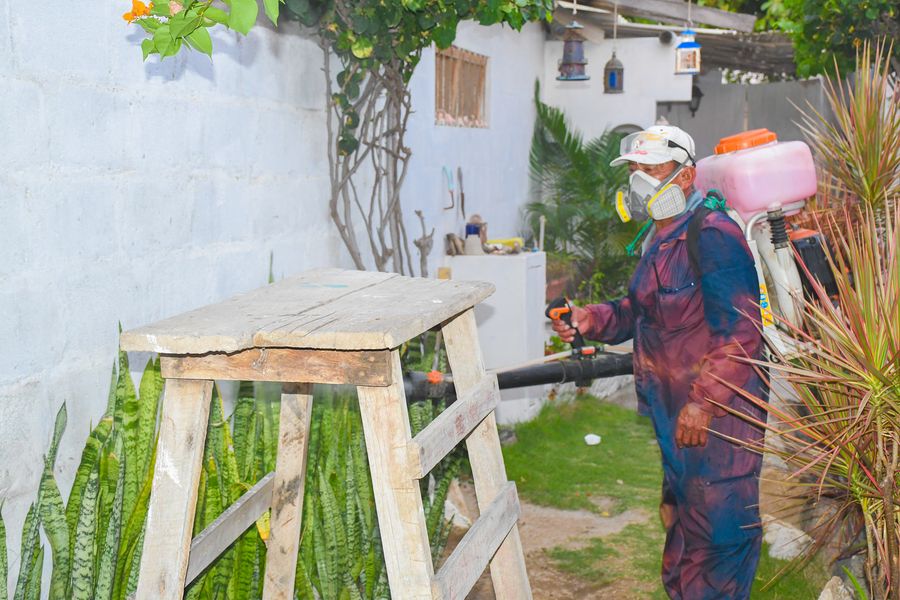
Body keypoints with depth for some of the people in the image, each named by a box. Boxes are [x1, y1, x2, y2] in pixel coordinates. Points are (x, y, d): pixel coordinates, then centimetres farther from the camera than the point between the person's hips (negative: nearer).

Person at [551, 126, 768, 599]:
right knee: (680, 514, 22)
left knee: (718, 522, -2)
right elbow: (640, 310, 22)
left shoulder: (713, 236, -19)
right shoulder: (658, 239, 12)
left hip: (720, 410, -10)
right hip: (675, 409, 10)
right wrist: (592, 320, 5)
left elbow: (740, 332, -24)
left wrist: (704, 401, -26)